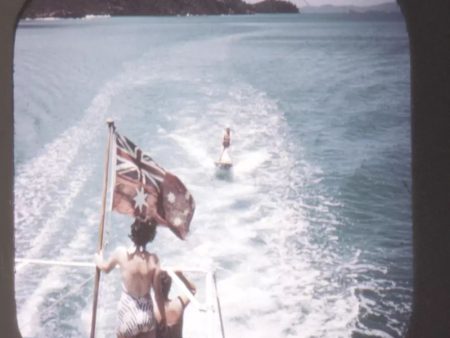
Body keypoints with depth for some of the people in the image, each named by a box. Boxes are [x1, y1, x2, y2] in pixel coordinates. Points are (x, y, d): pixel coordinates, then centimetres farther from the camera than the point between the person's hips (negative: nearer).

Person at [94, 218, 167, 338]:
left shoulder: (121, 253, -12)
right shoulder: (153, 260, -13)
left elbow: (106, 268, 10)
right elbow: (158, 292, -8)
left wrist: (98, 259, 33)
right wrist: (163, 316, 7)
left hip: (128, 314, 0)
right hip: (147, 315, 1)